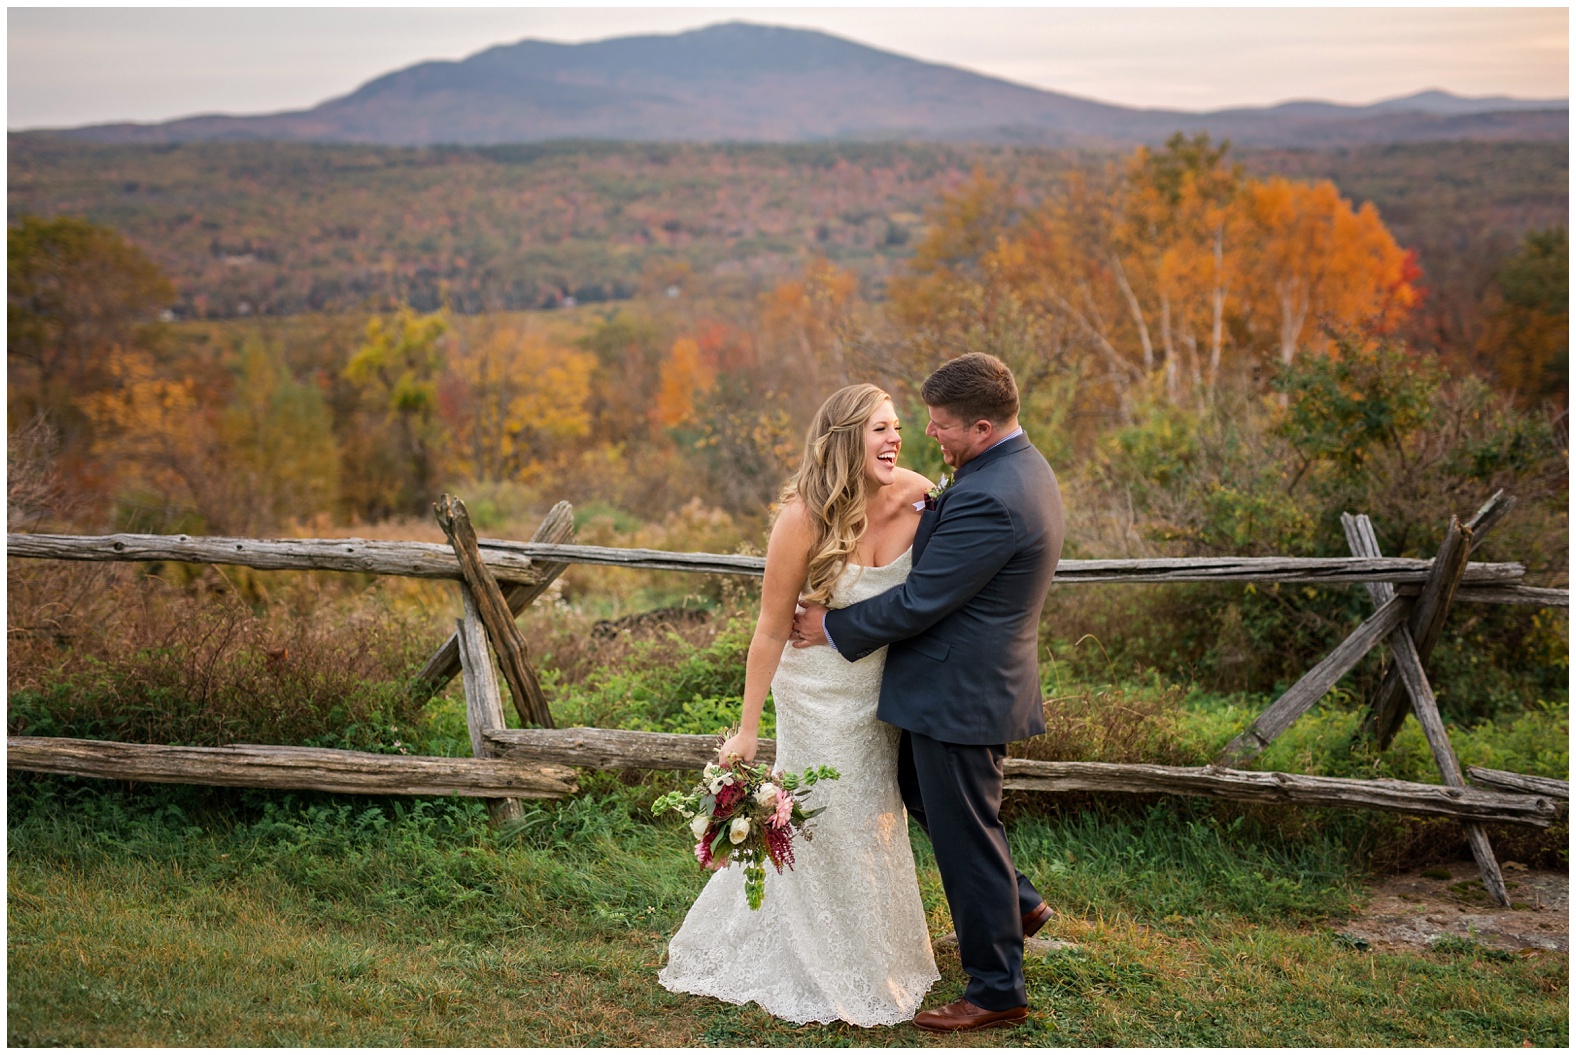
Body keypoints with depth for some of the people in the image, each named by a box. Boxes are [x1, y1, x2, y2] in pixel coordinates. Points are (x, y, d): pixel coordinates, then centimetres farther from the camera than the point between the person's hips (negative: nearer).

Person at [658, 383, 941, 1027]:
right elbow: (771, 629, -17)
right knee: (827, 830, 11)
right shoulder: (804, 518, -24)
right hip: (820, 699, -4)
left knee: (877, 823, 20)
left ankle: (877, 959, 41)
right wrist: (748, 729, -14)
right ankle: (834, 977, 32)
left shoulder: (918, 497, -14)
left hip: (884, 692, 4)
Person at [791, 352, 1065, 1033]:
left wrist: (835, 628, -10)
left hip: (959, 694, -11)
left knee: (965, 836, 4)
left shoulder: (988, 497, -27)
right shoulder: (1020, 467, 6)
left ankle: (997, 991, 20)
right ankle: (1018, 903, 38)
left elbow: (920, 601, -23)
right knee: (919, 791, 27)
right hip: (979, 678, 11)